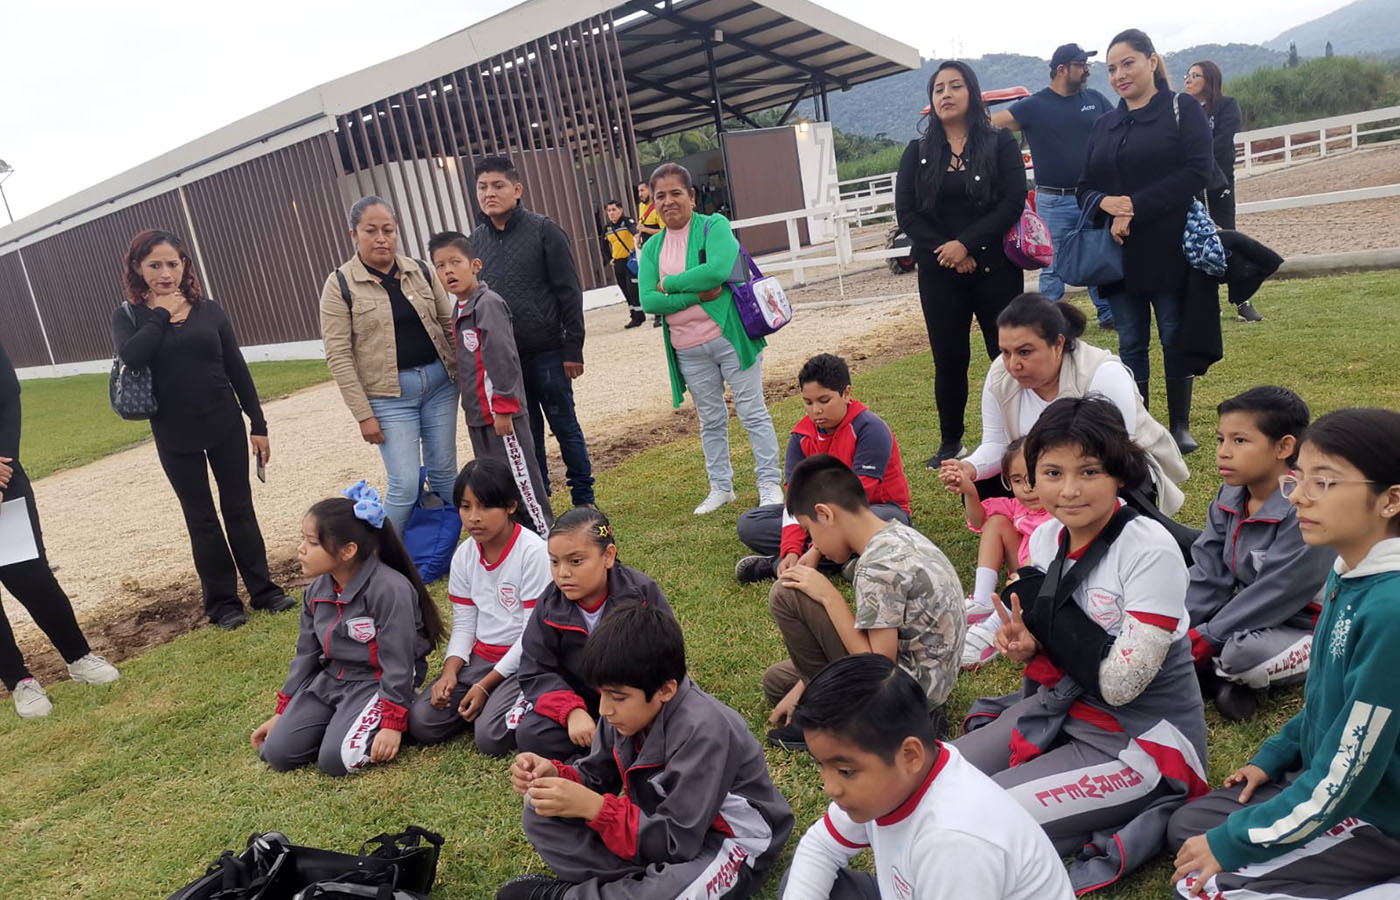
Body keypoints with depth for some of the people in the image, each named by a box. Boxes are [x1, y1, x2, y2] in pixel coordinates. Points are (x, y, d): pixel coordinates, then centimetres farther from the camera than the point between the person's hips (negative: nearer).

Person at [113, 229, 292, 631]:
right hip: (175, 436, -1)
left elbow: (237, 369, 4)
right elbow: (131, 358, -23)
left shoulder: (209, 310, 2)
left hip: (225, 426, 1)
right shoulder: (129, 316, -1)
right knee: (201, 518, 9)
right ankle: (222, 601, 18)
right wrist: (160, 314, -14)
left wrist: (258, 424, 3)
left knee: (239, 509, 9)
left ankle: (263, 588, 19)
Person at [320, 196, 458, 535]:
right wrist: (363, 414, -11)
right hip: (389, 394, -4)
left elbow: (449, 325, 12)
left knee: (445, 474, 10)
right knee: (405, 485, -8)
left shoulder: (420, 271, 6)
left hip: (439, 382, 4)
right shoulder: (340, 285, -5)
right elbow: (338, 357, -8)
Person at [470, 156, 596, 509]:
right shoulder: (476, 240, 7)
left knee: (564, 426, 7)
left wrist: (573, 349, -10)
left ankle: (584, 499, 20)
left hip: (546, 353, -3)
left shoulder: (543, 229, -5)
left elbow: (569, 292, -6)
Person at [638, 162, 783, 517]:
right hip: (688, 350, 5)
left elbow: (719, 269, -24)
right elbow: (648, 301, -4)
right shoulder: (652, 248, 7)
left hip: (731, 337, -4)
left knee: (753, 413, 2)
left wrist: (670, 283, -13)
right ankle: (721, 487, 27)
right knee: (710, 421, 15)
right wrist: (696, 295, -17)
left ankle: (770, 483, 14)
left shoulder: (714, 226, -6)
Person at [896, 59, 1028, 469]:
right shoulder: (917, 152, 9)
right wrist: (945, 253, -13)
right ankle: (951, 442, 19)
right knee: (949, 359, 6)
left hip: (995, 268, -2)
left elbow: (1013, 201, -8)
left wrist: (967, 243, -18)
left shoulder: (1000, 143, 3)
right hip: (939, 273, 2)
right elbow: (906, 212, 0)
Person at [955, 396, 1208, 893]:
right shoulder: (1045, 539, -1)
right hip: (1061, 708, 8)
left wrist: (1046, 609, -18)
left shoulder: (1150, 550, -22)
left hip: (1142, 737, -7)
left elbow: (1119, 682, -25)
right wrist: (1027, 646, -11)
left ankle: (1135, 819, -3)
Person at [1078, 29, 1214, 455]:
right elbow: (1085, 187, 10)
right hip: (1118, 251, 4)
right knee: (1131, 342, 6)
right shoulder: (1104, 125, 15)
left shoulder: (1183, 111, 1)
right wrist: (1105, 202, -13)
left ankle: (1180, 426, 14)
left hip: (1168, 249, -4)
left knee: (1175, 336, 3)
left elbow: (1196, 173, -11)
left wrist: (1134, 207, -18)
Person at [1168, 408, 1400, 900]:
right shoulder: (1350, 573, -4)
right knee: (1186, 828, 11)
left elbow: (1345, 777, -26)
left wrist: (1230, 843, -18)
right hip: (1326, 778, 9)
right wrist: (1274, 756, 14)